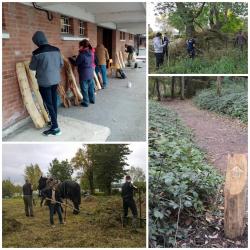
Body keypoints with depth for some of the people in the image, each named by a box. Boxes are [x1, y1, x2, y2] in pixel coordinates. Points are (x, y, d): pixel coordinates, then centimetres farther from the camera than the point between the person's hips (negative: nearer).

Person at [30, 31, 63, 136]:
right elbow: (61, 64, 10)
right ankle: (54, 121, 31)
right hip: (55, 79, 6)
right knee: (54, 101, 17)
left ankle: (55, 127, 0)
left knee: (48, 104, 0)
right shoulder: (56, 50, 0)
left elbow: (32, 67, -2)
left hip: (44, 81, -6)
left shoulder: (37, 53, -15)